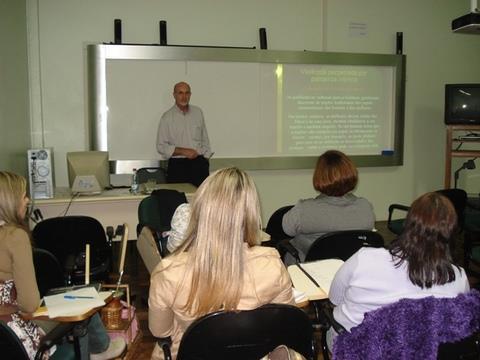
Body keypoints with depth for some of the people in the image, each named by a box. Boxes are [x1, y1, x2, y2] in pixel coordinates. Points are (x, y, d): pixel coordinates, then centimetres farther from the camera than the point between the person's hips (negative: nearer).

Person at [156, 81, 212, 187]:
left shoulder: (198, 112, 11)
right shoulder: (167, 117, 0)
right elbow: (161, 146, -3)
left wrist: (206, 157, 8)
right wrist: (183, 151, -11)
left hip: (199, 163, 3)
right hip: (177, 165, -2)